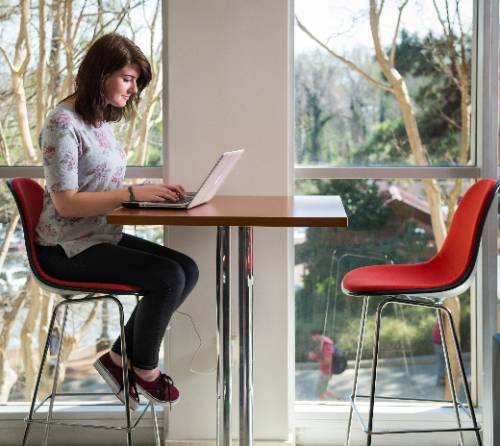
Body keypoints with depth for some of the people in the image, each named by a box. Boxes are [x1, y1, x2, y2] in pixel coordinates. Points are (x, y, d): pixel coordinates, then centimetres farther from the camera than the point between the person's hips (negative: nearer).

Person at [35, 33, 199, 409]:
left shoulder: (102, 120, 11)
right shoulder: (63, 123, -16)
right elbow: (65, 203, -21)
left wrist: (152, 192, -1)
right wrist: (134, 193, -25)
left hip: (104, 236, 9)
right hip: (69, 248, -9)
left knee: (188, 269, -5)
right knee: (168, 277, -21)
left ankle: (120, 359, 5)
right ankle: (145, 370, 3)